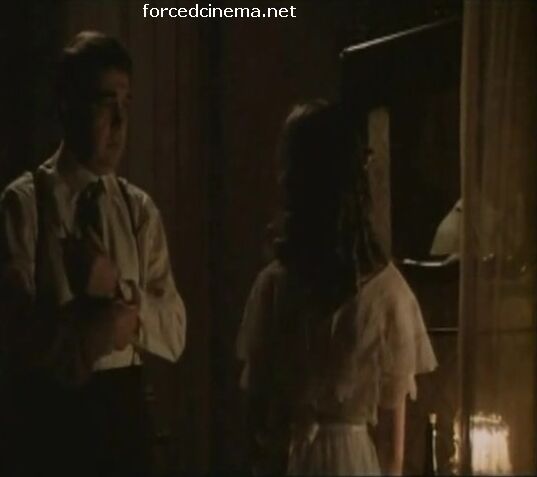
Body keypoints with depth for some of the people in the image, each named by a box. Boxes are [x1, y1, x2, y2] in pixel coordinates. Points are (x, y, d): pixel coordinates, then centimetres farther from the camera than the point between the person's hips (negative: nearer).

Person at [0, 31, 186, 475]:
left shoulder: (140, 210, 8)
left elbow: (175, 331, 1)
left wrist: (120, 292, -14)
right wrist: (84, 333, -22)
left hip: (124, 411, 4)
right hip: (47, 414, -4)